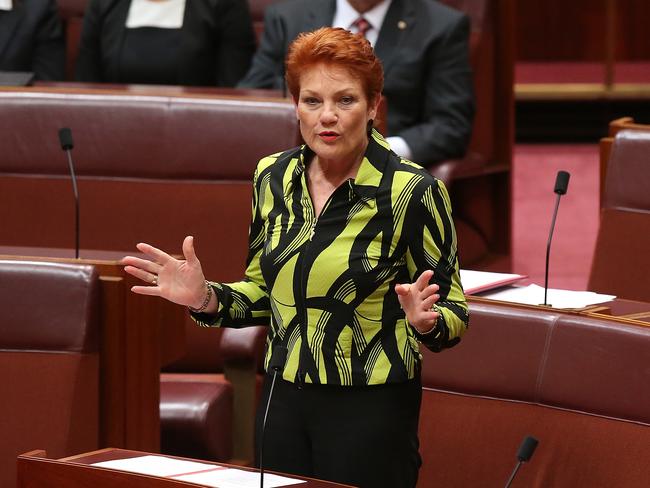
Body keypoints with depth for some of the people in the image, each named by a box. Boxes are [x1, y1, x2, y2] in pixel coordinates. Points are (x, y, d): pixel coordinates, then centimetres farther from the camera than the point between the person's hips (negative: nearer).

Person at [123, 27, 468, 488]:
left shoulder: (413, 191, -12)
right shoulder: (274, 177, 4)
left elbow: (454, 315, -8)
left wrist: (425, 320, -29)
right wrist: (206, 298, -4)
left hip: (371, 411, -5)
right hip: (284, 401, 5)